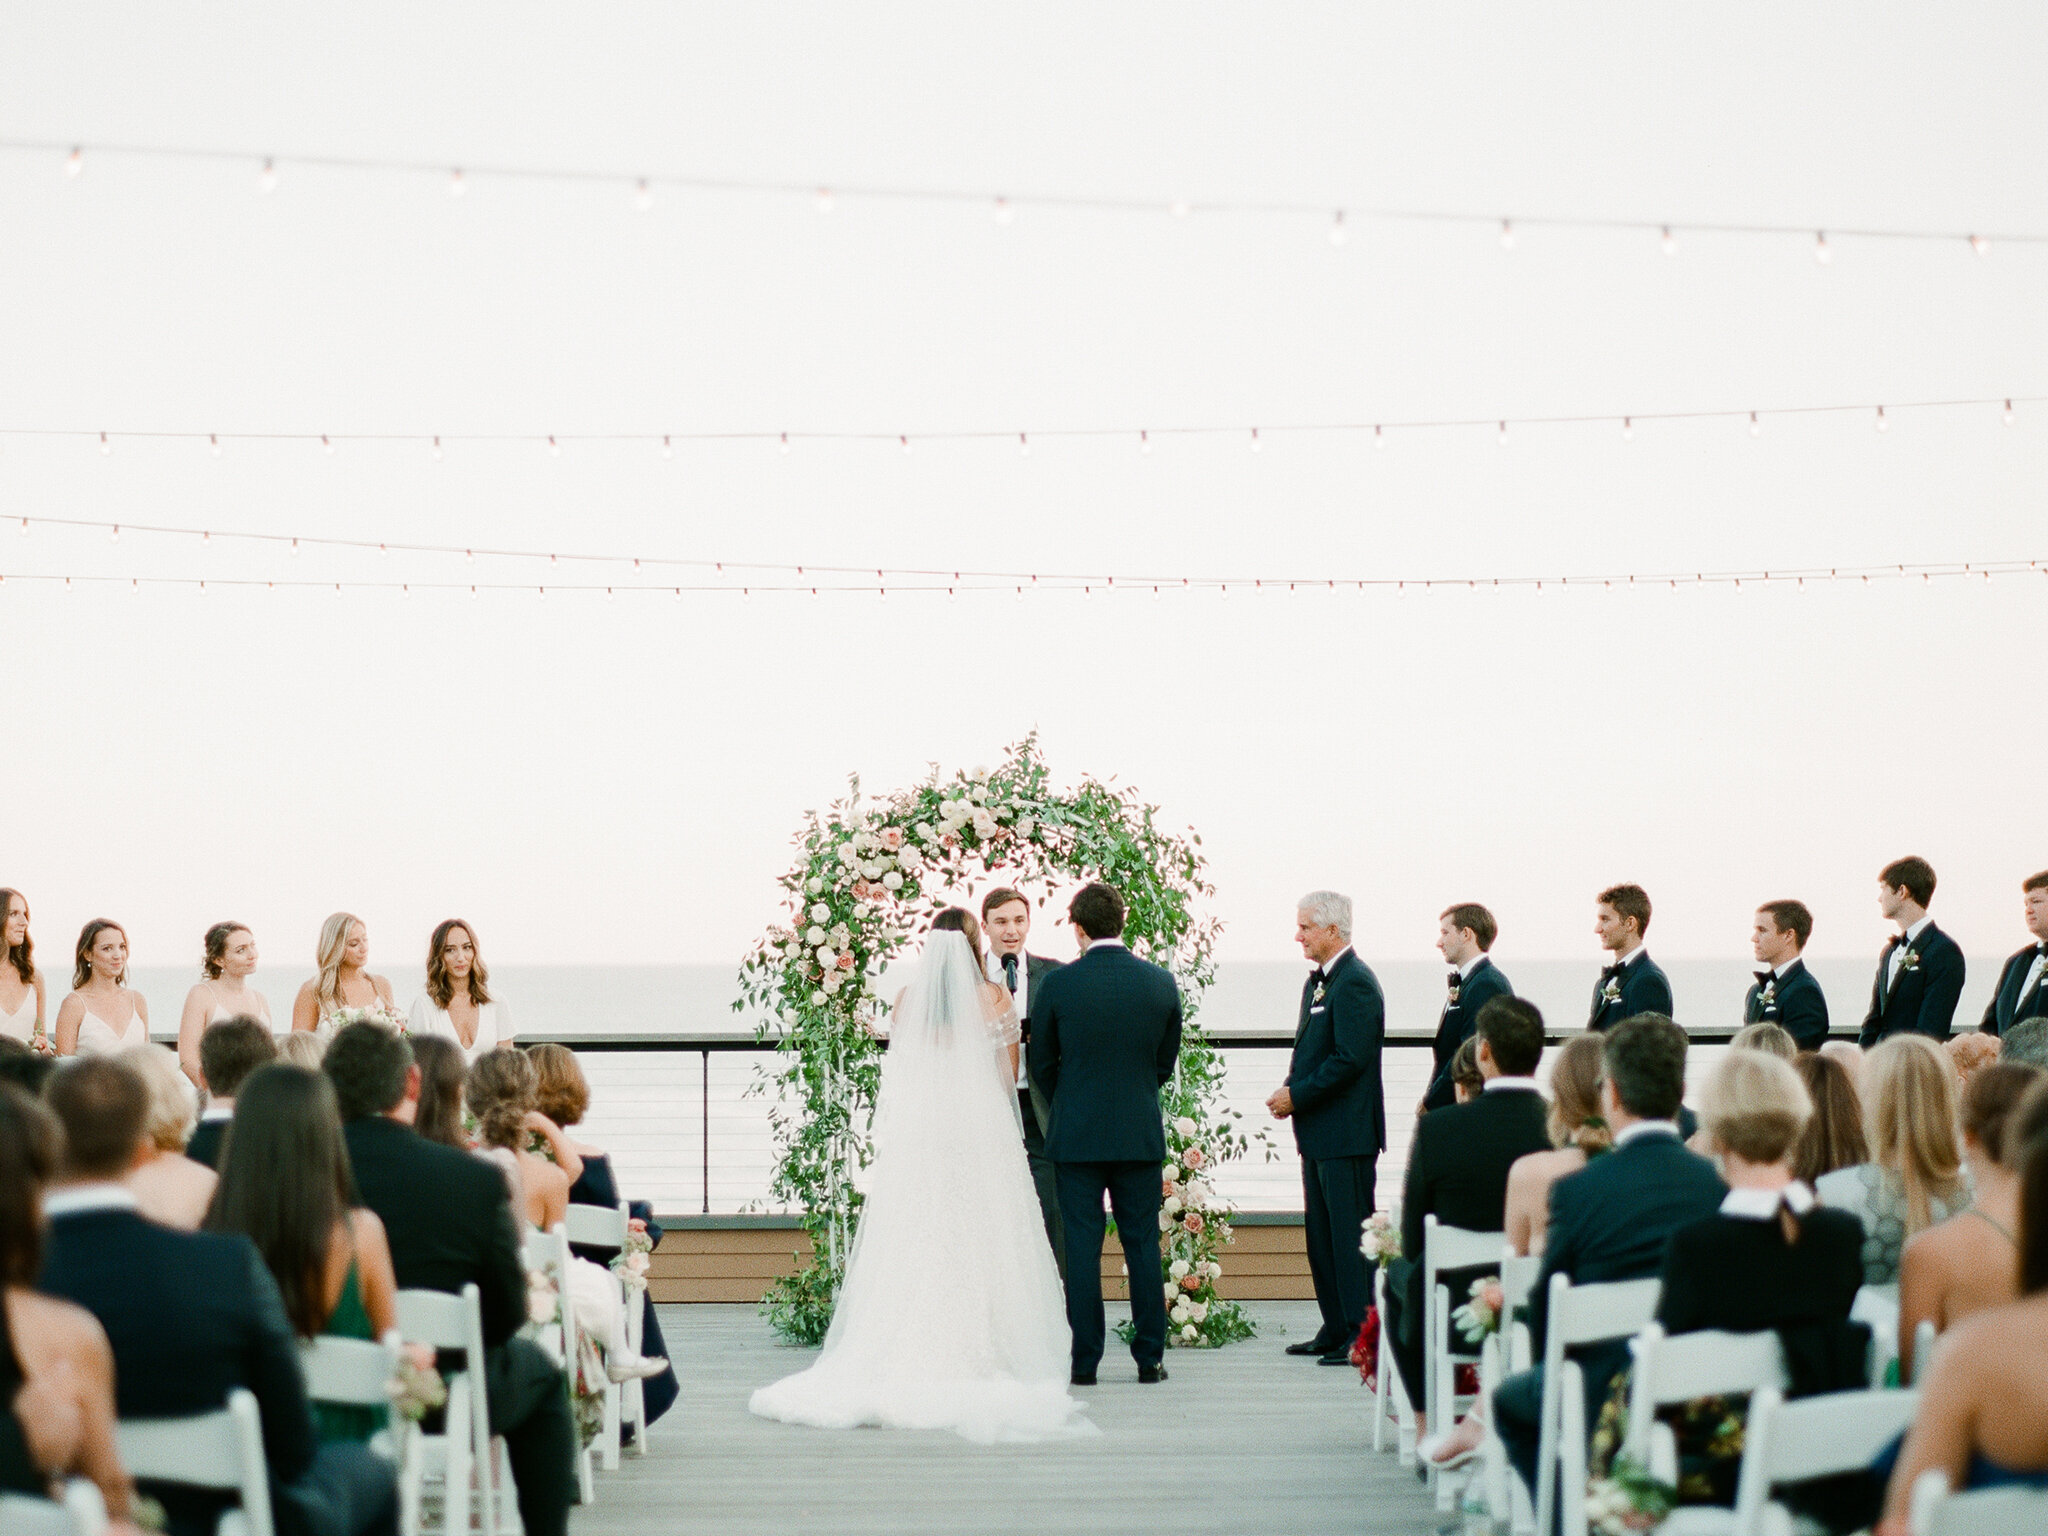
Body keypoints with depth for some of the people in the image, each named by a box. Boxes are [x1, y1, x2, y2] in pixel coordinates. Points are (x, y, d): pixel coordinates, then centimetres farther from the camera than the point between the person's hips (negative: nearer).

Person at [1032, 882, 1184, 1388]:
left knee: (1081, 1247, 2)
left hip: (1076, 1135, -2)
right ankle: (1149, 1359, 10)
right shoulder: (1161, 982, -1)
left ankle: (1085, 1361, 3)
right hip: (1140, 1133, 2)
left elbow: (1041, 1064, 2)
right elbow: (1166, 1062, 9)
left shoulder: (1057, 984, -8)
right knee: (1143, 1246, 8)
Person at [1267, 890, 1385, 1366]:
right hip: (1319, 1131, 10)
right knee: (1321, 1233, 13)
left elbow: (1350, 1059, -21)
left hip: (1347, 1132, -10)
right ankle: (1336, 1331, 20)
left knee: (1350, 1233, -8)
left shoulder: (1356, 983, -14)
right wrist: (1290, 1092, 6)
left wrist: (1297, 1096, -16)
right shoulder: (1316, 981, 17)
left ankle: (1363, 1335, -5)